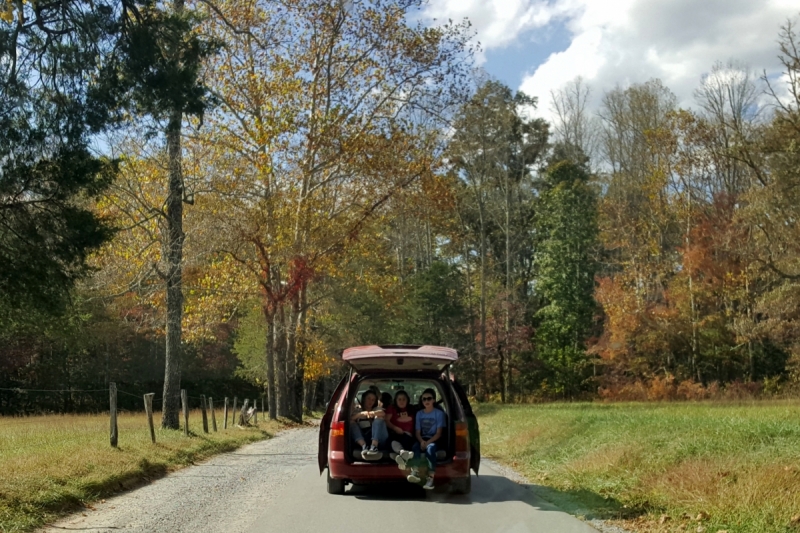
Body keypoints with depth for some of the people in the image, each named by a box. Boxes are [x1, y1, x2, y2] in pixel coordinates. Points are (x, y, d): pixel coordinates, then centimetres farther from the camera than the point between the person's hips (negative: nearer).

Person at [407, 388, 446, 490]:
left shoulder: (439, 413, 1)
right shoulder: (419, 414, 12)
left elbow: (439, 433, -4)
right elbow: (417, 432, 7)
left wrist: (428, 442, -19)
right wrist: (422, 441, -15)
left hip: (434, 440, -3)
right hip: (422, 439, 3)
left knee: (430, 448, -38)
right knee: (415, 446, -32)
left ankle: (430, 477, -40)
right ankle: (415, 472, -46)